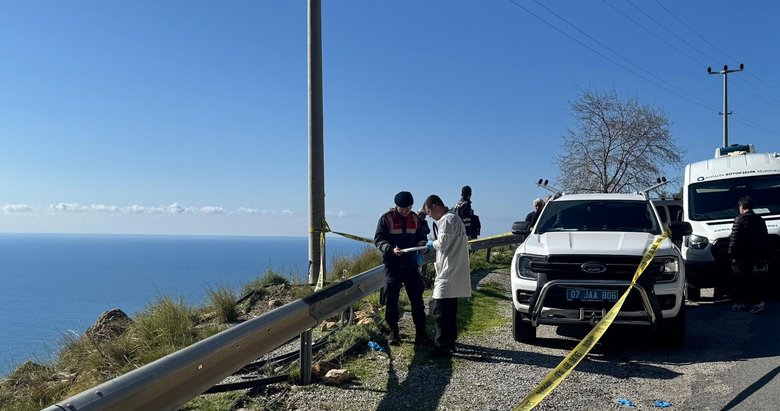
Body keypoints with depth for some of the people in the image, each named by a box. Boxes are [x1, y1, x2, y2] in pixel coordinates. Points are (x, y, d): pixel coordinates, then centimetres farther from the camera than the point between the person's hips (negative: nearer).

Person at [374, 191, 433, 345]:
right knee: (391, 299, 2)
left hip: (411, 263, 3)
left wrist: (421, 244, -11)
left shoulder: (415, 219, 7)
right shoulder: (386, 218, -5)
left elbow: (421, 237, 13)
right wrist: (391, 249, -26)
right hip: (392, 264, -3)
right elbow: (378, 240, -8)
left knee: (417, 298, 4)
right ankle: (394, 333, 14)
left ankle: (420, 333, 11)